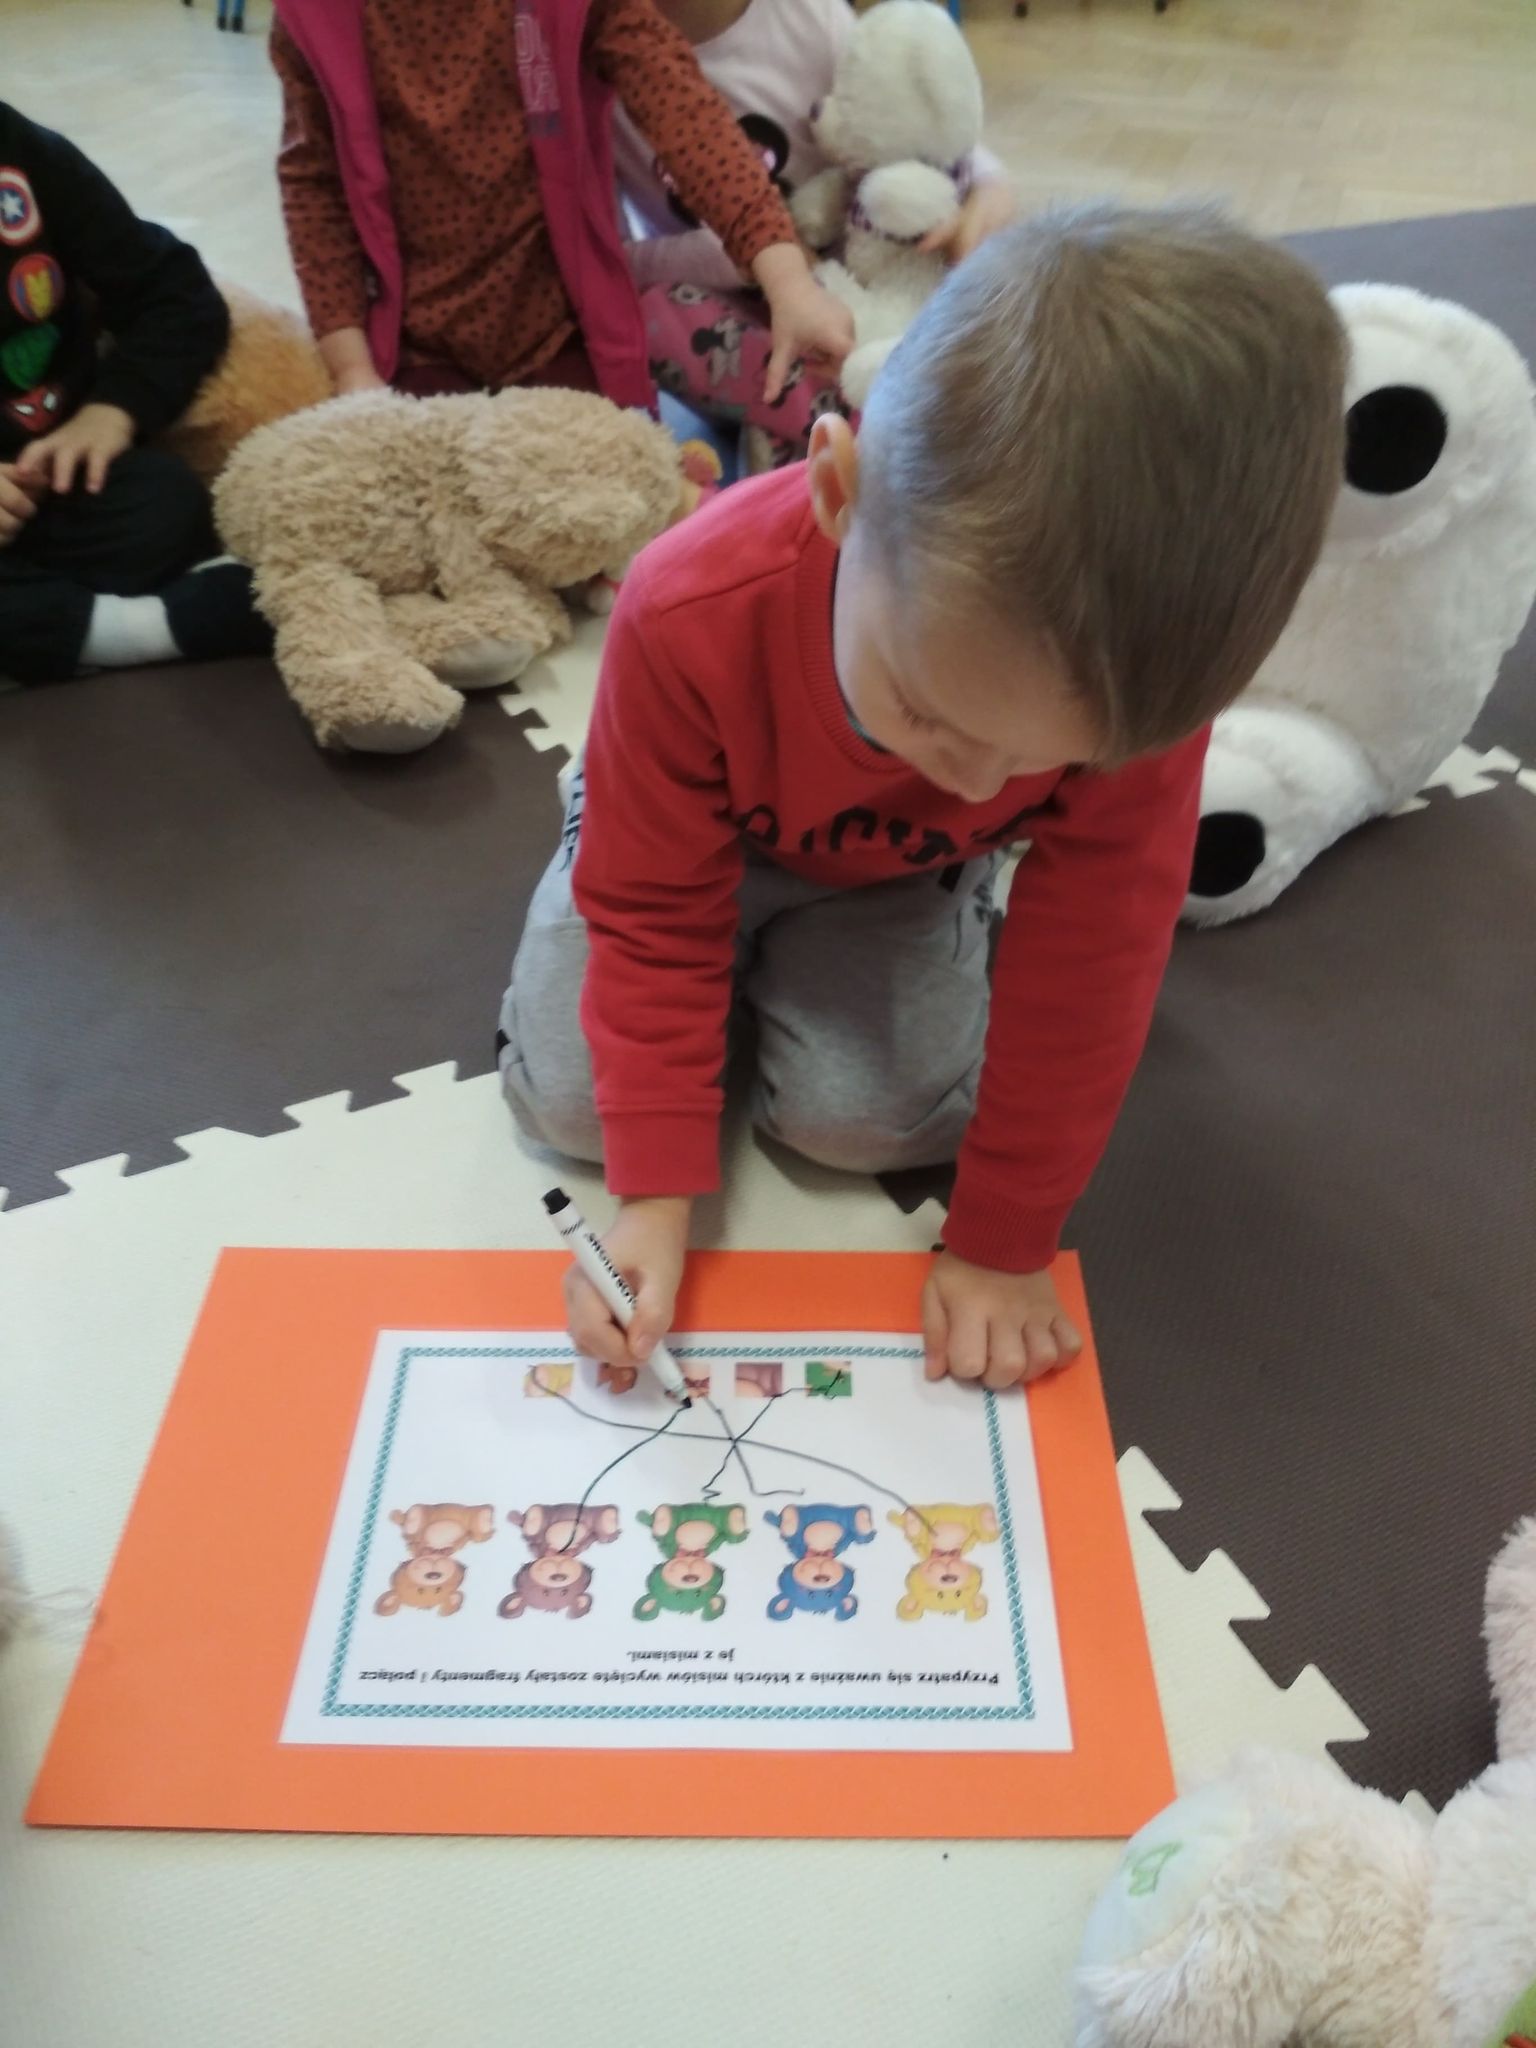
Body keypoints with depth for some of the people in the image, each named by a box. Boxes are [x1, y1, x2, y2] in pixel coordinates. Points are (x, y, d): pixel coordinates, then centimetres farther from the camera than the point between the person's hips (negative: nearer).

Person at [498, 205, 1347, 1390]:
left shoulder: (1131, 670, -35)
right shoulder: (693, 617, -39)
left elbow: (1082, 978, -25)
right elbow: (652, 915, -26)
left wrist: (1004, 1243, -20)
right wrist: (659, 1192, -27)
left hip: (896, 877, 1)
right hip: (698, 838, 0)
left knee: (871, 1117, -20)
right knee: (569, 1100, -11)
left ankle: (782, 967, 12)